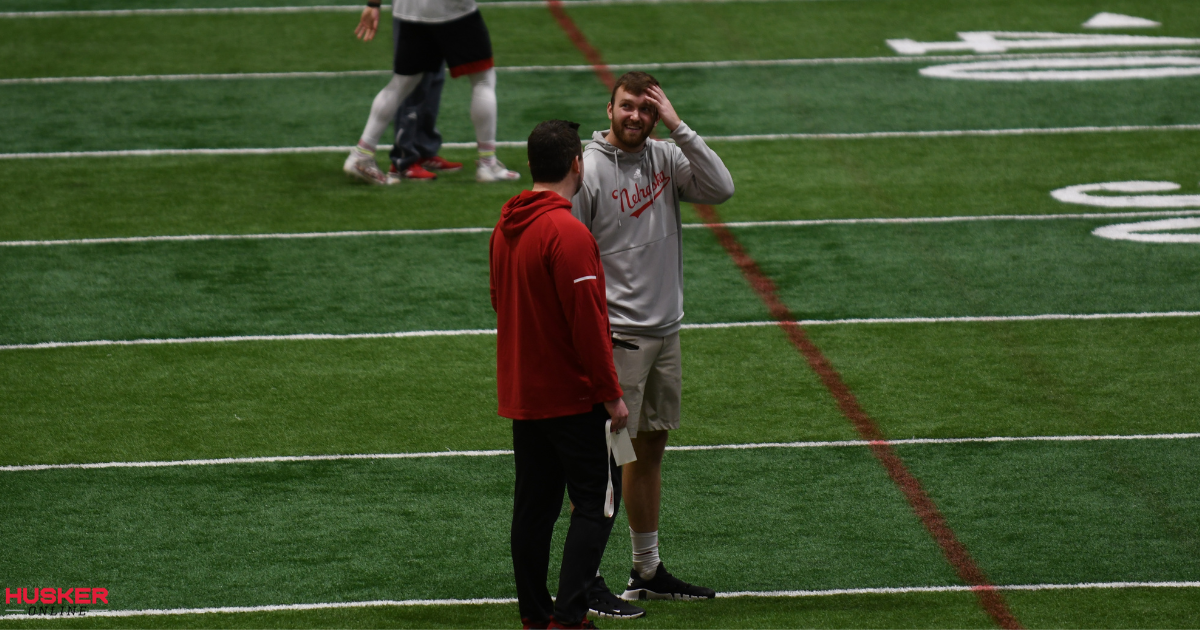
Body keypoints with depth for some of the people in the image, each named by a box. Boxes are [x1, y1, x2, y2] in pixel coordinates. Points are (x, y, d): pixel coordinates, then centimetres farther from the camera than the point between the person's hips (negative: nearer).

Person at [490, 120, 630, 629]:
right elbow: (587, 320, -20)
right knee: (596, 501, -1)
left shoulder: (505, 227, 8)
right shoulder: (567, 233, -19)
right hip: (572, 396, -8)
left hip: (520, 393, 8)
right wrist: (611, 394, -14)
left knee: (534, 505, 12)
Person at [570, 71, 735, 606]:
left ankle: (647, 570, 25)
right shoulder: (589, 170, -12)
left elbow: (721, 189, -8)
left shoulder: (666, 158, 6)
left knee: (651, 448, 15)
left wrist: (677, 126, -11)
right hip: (615, 335, -7)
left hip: (665, 330, 7)